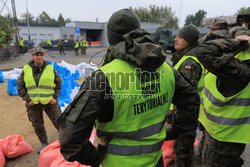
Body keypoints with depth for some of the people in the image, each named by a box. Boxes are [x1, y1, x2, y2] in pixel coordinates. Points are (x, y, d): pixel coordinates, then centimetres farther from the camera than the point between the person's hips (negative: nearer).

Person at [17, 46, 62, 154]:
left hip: (49, 102, -2)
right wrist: (27, 99, -2)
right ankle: (44, 143, 33)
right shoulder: (26, 70, 1)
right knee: (37, 125, 14)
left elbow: (59, 83, 6)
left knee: (58, 122, 5)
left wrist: (55, 97, -2)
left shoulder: (50, 68, -1)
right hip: (33, 103, 2)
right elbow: (20, 86, 7)